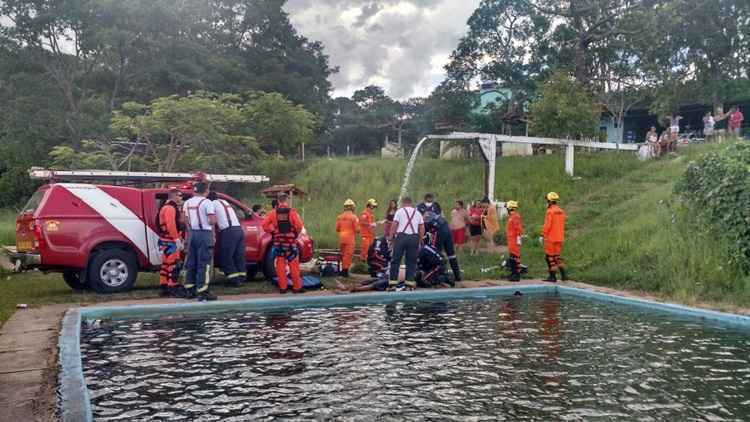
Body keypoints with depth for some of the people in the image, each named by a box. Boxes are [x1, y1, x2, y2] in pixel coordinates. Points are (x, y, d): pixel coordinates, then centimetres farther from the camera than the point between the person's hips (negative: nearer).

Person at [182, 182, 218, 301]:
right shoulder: (207, 203, -12)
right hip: (204, 234, -7)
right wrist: (214, 217, 2)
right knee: (204, 264, -4)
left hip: (192, 233, 7)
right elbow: (212, 221, -18)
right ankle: (202, 292, -6)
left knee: (191, 263, 13)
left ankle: (190, 290, 19)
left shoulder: (187, 203, 10)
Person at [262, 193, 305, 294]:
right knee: (294, 265, 4)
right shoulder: (292, 212, -7)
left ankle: (282, 287, 8)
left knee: (280, 265, 7)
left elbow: (265, 224, -7)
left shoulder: (273, 212, 0)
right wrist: (296, 234, 1)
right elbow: (299, 225, -16)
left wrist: (273, 231, 5)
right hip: (290, 242, -2)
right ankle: (297, 287, 7)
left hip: (278, 242, 2)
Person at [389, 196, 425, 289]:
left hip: (401, 236, -2)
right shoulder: (417, 213, 16)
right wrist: (421, 239, 17)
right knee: (411, 261, 8)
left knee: (396, 260, 3)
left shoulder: (400, 211, 6)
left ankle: (393, 282, 1)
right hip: (414, 237, 2)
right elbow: (422, 227, 10)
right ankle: (410, 282, 5)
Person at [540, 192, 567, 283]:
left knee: (550, 257, 1)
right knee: (557, 256, 16)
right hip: (559, 238, 8)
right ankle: (563, 274, 9)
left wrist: (542, 236, -11)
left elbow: (547, 225, -17)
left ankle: (553, 276, 2)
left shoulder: (550, 211, -14)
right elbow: (562, 225, 14)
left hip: (550, 238, -8)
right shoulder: (561, 211, 9)